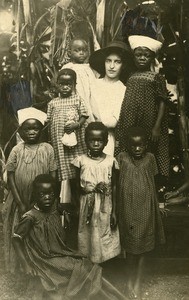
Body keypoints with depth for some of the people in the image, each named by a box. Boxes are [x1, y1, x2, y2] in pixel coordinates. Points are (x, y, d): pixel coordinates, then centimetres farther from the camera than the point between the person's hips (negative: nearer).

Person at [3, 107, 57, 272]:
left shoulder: (47, 149, -6)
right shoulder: (16, 150, -7)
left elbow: (53, 176, -3)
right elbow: (10, 178, -5)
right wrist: (20, 204, -8)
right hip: (21, 202, 0)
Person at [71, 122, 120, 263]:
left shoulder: (111, 161, -4)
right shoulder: (81, 161, -5)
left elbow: (114, 188, 0)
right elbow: (77, 187, 1)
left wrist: (114, 212, 0)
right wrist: (93, 188, -15)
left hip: (106, 209, 0)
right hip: (87, 207, 0)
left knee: (105, 238, 7)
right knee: (88, 236, 8)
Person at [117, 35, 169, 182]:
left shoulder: (157, 78, -4)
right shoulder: (131, 78, 9)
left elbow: (162, 103, -6)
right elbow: (127, 106, 10)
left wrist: (157, 127, -13)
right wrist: (125, 128, 6)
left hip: (148, 126, -4)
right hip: (131, 126, 4)